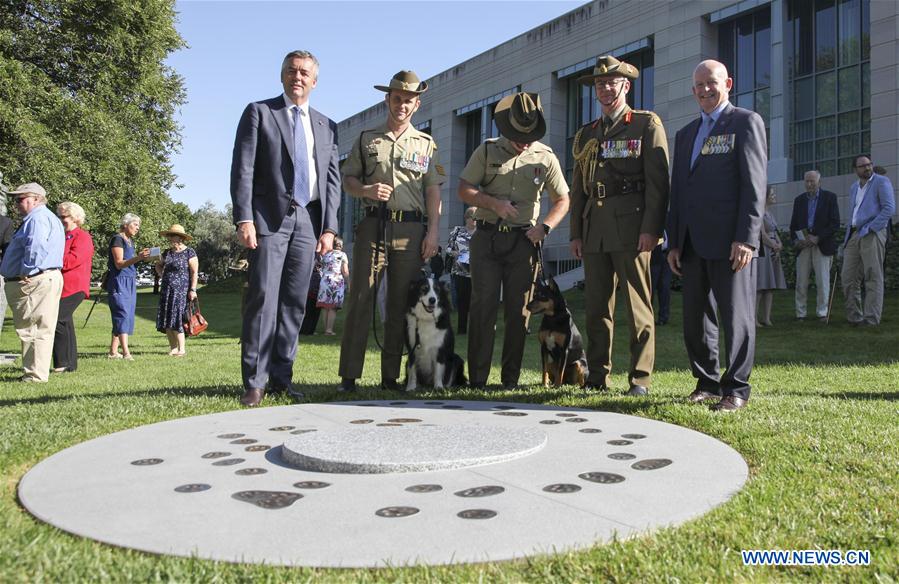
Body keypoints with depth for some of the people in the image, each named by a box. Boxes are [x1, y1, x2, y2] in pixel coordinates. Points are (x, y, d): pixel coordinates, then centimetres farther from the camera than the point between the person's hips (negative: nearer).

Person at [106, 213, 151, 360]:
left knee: (127, 317, 7)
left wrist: (143, 257, 5)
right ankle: (126, 352, -21)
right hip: (119, 282, -9)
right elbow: (119, 263, -17)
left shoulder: (130, 240, 17)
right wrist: (137, 257, -30)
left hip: (130, 282, 9)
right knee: (123, 315, -15)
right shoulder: (117, 239, -9)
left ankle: (113, 351, 12)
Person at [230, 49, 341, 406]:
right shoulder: (259, 112, 7)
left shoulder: (326, 127, 19)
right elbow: (243, 168, -2)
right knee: (263, 297, -9)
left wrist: (329, 227, 3)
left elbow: (332, 179, 14)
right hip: (269, 217, -4)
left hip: (308, 220, 4)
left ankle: (281, 377, 10)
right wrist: (243, 218, -13)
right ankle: (255, 382, -4)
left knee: (294, 302, 3)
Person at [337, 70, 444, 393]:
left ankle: (391, 376, 8)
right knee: (360, 299, -6)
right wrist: (365, 190, -9)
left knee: (400, 305, 2)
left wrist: (433, 231, -1)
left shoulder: (426, 144, 15)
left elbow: (433, 190, 9)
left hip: (410, 229, 1)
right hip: (373, 224, 0)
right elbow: (347, 179, 13)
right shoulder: (366, 139, 15)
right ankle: (349, 375, -3)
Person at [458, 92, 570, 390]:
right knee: (483, 306, -5)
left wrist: (545, 226, -6)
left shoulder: (545, 157, 8)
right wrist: (493, 203, -13)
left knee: (518, 310, 2)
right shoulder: (487, 151, 5)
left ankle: (511, 378, 10)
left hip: (524, 240, 1)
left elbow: (562, 200, 11)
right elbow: (464, 190, 3)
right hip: (487, 238, -1)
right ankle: (477, 378, -1)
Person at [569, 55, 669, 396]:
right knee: (597, 306, 5)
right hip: (594, 229, 5)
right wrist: (575, 233, 12)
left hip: (631, 226, -5)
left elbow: (658, 180, -3)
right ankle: (597, 377, 11)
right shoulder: (586, 134, 22)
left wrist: (651, 228, -12)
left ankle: (640, 378, 2)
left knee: (638, 306, -4)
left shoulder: (647, 124, 7)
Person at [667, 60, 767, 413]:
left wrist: (746, 238, -16)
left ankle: (736, 389, 7)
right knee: (695, 318, 9)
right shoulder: (686, 134, 22)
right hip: (693, 243, 7)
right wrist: (674, 243, 13)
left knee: (736, 317, -1)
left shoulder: (746, 122, 3)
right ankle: (707, 383, 20)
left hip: (729, 242, -6)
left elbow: (754, 182, -7)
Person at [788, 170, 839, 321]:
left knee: (823, 281, -3)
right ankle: (800, 313, 5)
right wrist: (795, 240, -3)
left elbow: (835, 223, -3)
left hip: (822, 245, -3)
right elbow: (793, 224, 15)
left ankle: (822, 313, 4)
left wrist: (818, 238, -13)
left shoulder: (830, 197, 4)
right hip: (803, 245, 3)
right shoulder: (799, 200, 14)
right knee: (801, 282, 0)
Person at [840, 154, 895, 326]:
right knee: (848, 277, 3)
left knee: (873, 278, -6)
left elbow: (889, 208, -8)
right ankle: (854, 317, 9)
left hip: (872, 235, -7)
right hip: (854, 235, 7)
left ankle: (871, 318, -5)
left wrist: (871, 228, -14)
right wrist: (847, 239, 15)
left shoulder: (881, 182, 2)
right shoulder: (853, 188, 22)